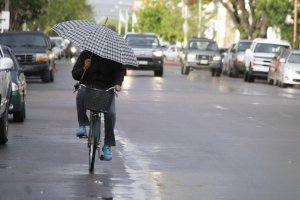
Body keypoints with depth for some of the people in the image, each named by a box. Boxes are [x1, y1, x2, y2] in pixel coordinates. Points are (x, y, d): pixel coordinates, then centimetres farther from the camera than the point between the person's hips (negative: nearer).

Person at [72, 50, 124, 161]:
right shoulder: (86, 54, 6)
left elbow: (119, 71, 0)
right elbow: (75, 74, 4)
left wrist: (117, 83, -22)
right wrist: (84, 68, -18)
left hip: (107, 90, 0)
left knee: (110, 113, -23)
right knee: (81, 94, -36)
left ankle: (108, 146, -8)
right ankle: (82, 125, -18)